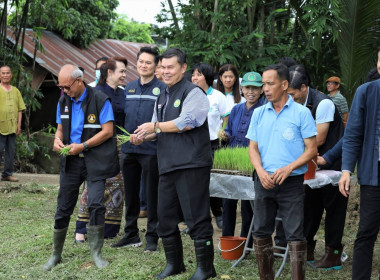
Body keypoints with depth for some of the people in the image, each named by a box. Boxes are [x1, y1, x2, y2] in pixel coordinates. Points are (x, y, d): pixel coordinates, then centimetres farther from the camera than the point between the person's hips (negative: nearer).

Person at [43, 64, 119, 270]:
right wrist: (58, 139, -7)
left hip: (95, 160, -4)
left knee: (96, 205, -11)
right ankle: (56, 254, 18)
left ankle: (96, 253, 4)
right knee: (63, 207, 6)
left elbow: (108, 131, -12)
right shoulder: (63, 101, 8)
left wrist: (82, 146, -17)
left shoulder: (100, 100, -9)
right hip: (71, 160, 5)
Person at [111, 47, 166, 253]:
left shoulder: (162, 89, -5)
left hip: (151, 149, -6)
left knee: (152, 195, 2)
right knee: (130, 194, 13)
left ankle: (152, 237, 11)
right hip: (129, 149, 6)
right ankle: (131, 234, 24)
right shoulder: (129, 88, 14)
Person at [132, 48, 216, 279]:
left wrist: (155, 126, -10)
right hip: (168, 165, 9)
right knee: (166, 217, 13)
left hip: (191, 165, -9)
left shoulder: (193, 93, -7)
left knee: (196, 217, -5)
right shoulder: (162, 97, 19)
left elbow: (186, 122, -19)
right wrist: (143, 136, 3)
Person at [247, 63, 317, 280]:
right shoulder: (259, 114, 8)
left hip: (291, 182, -4)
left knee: (295, 235, -6)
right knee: (261, 233, 10)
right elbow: (253, 147, 9)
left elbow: (311, 149, -6)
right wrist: (260, 171, -9)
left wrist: (288, 168, -19)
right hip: (264, 181, 5)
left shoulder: (301, 113, -5)